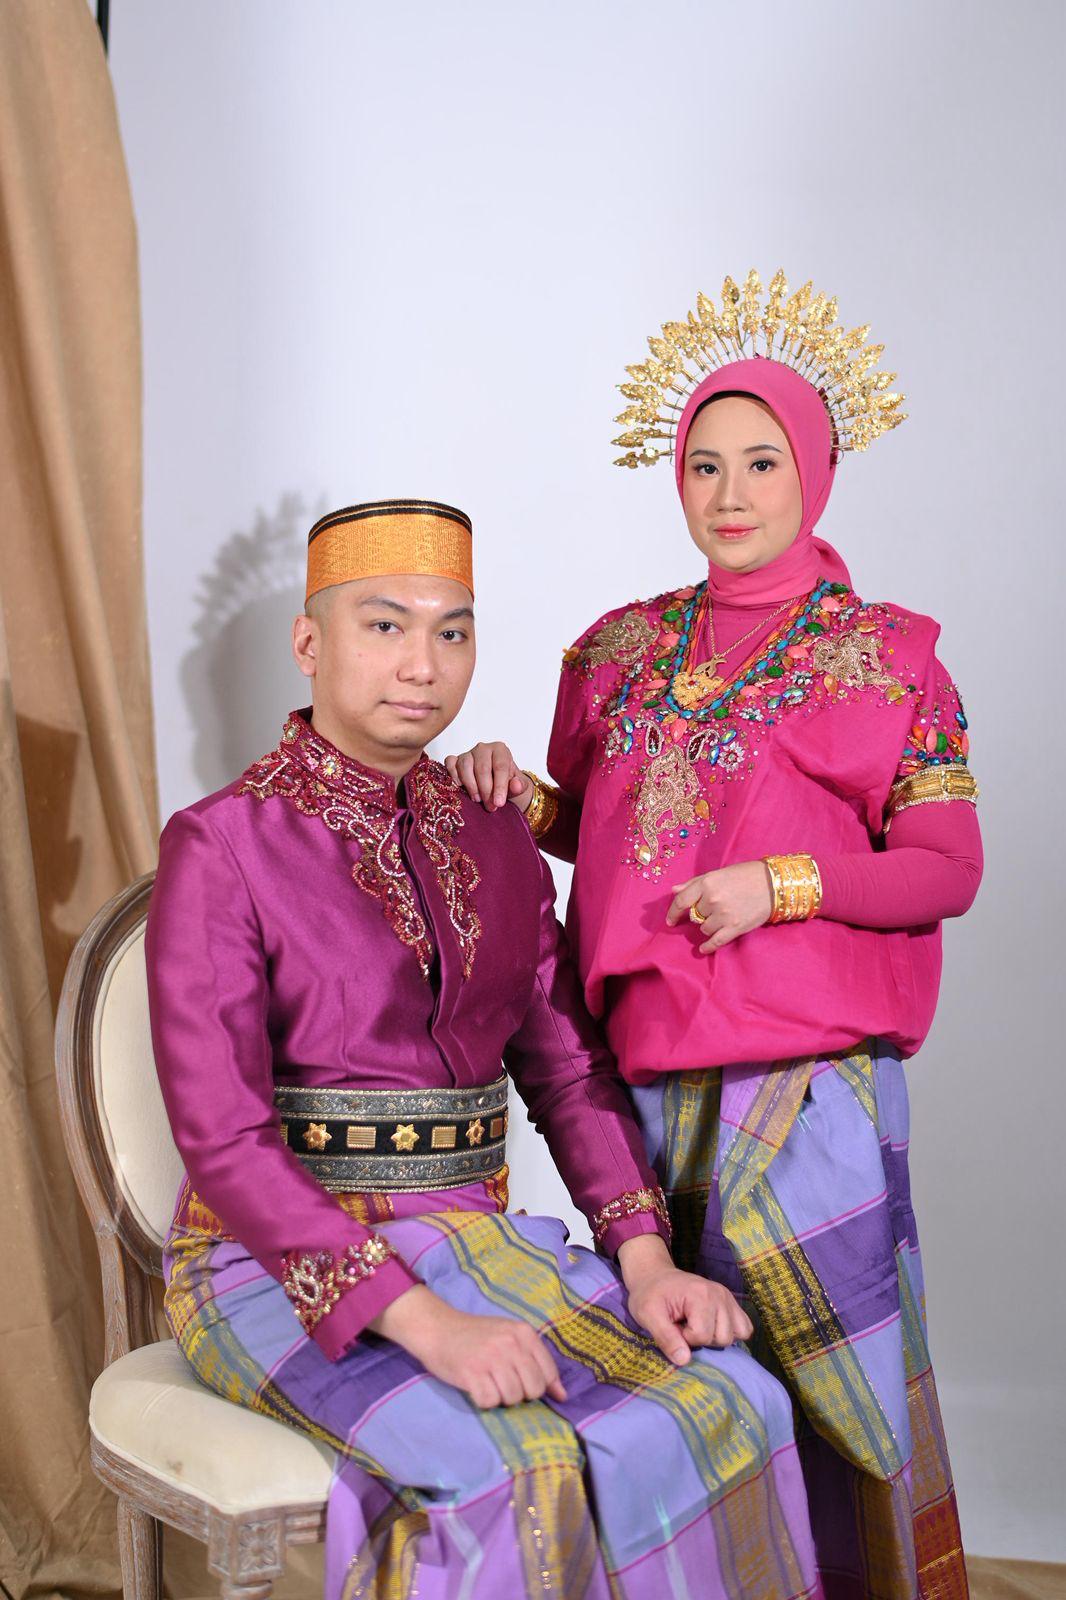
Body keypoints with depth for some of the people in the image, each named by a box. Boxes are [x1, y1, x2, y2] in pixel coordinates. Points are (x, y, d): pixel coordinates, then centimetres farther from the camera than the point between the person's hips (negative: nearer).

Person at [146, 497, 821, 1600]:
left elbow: (570, 1068, 9)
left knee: (723, 1407, -19)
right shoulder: (219, 847, -9)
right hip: (281, 1267, -5)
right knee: (512, 1469, -30)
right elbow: (221, 1135, -16)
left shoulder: (496, 843, 9)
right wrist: (421, 1323, -24)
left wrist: (644, 1259, -7)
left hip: (474, 1243, 5)